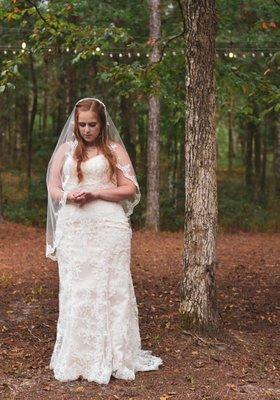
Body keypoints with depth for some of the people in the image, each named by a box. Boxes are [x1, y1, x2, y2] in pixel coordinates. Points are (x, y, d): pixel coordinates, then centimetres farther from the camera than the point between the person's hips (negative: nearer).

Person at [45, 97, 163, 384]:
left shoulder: (114, 149, 7)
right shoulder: (66, 148, 15)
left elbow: (129, 189, 2)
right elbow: (53, 188, 13)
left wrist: (95, 193, -11)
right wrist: (69, 196, -9)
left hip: (108, 226, -2)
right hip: (73, 227, 3)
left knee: (108, 287, -3)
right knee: (74, 289, 2)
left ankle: (111, 356, 5)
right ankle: (76, 358, 10)